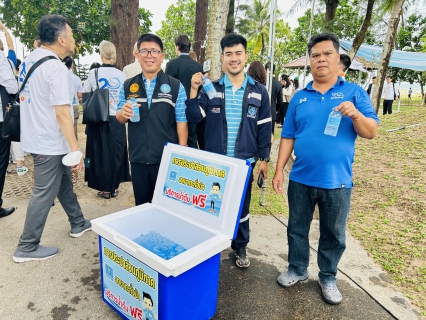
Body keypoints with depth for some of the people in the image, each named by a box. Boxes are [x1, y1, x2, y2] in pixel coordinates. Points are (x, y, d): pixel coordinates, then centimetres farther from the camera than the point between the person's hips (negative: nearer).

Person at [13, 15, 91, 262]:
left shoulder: (30, 60, 9)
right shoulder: (55, 67, -20)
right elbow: (62, 113, -24)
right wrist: (75, 148, -20)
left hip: (37, 137, 10)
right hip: (50, 143, -9)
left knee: (64, 183, 21)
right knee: (44, 194, 3)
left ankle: (79, 224, 37)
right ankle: (27, 248, 17)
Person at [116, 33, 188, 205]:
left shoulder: (176, 86, -4)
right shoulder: (127, 86, 5)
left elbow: (181, 122, -4)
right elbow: (119, 117, 9)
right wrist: (123, 113, -15)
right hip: (138, 158, 3)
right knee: (141, 204, 17)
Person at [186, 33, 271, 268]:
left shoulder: (259, 91, 2)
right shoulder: (211, 89, 2)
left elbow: (264, 127, 4)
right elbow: (194, 118, -4)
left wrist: (264, 158, 1)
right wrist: (193, 91, -16)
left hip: (244, 162, 0)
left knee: (241, 206, 13)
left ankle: (240, 247, 34)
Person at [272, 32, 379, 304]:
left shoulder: (354, 93, 0)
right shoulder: (299, 97, 5)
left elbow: (371, 132, -5)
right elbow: (288, 137, 5)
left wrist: (355, 114, -24)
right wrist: (279, 170, -1)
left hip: (337, 181, -1)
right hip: (301, 179, 2)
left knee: (334, 234, 14)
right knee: (297, 229, 15)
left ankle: (328, 277, 36)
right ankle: (297, 269, 37)